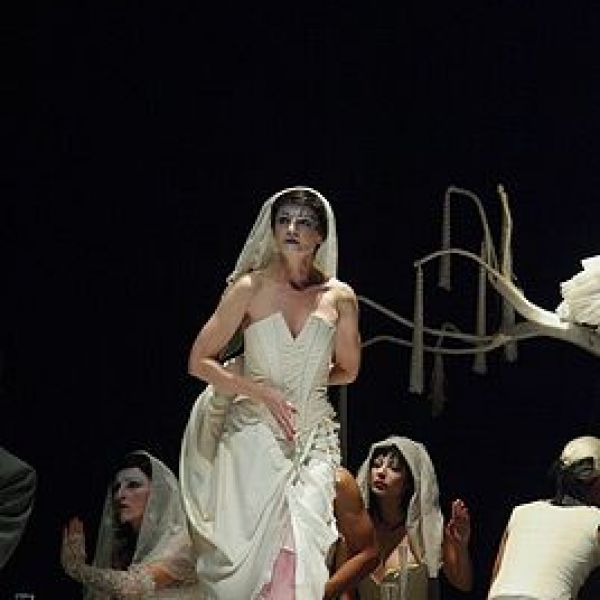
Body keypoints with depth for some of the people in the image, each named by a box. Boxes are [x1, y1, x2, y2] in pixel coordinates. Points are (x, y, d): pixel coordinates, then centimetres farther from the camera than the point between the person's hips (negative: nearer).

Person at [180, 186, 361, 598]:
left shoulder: (339, 297, 4)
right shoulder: (250, 289, -2)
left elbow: (347, 370, 19)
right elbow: (199, 362, 0)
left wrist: (302, 382, 6)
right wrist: (262, 391, -9)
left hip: (314, 438, 1)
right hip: (253, 435, -1)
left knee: (301, 552, -13)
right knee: (247, 553, -3)